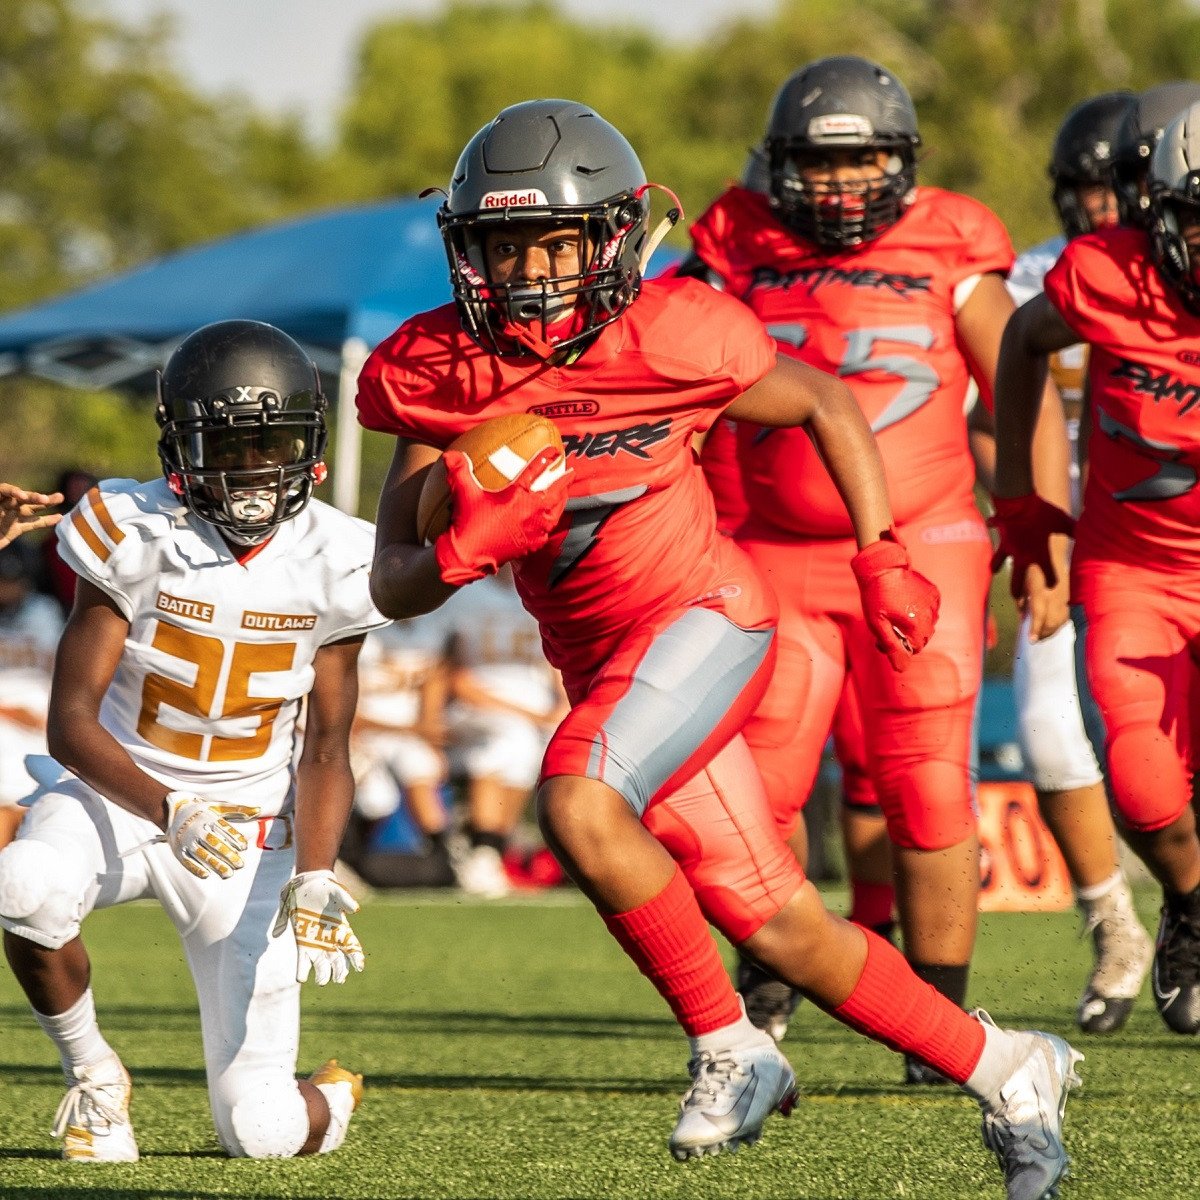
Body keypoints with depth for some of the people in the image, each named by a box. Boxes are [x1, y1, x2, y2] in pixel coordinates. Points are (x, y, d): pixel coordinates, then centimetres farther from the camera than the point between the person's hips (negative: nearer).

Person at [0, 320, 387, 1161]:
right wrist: (169, 812, -33)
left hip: (250, 829, 1)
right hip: (119, 791, -1)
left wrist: (314, 881, -19)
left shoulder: (330, 565, -7)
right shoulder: (135, 537, -13)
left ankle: (329, 1102, 33)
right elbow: (71, 722, -15)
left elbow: (326, 755, -2)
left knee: (262, 1131, -9)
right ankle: (93, 1076, -8)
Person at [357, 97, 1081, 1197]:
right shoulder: (443, 374, -3)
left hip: (702, 613, -5)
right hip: (604, 665, 5)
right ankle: (1005, 1071, 22)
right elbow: (392, 586, -4)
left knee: (579, 808, -29)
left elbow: (827, 407, 5)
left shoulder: (666, 337, -12)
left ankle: (728, 1048, -12)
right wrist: (463, 552, -25)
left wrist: (881, 554, 4)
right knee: (780, 930, 6)